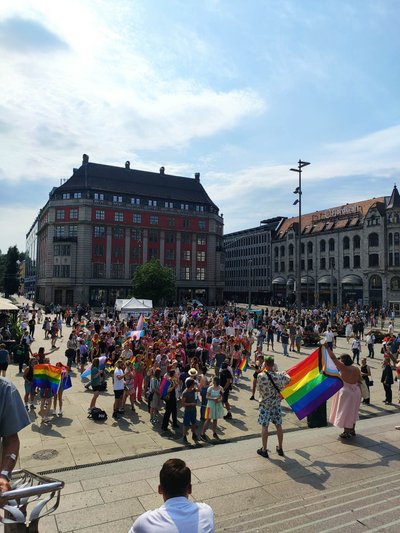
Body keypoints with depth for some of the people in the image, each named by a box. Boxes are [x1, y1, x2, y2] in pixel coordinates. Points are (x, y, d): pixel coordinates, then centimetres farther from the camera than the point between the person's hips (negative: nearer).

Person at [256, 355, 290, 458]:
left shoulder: (260, 376, -22)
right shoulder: (279, 375, -14)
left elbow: (259, 388, -4)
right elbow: (289, 379, 6)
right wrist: (285, 373, 28)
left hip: (265, 404, -3)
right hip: (276, 404, 3)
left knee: (264, 426, 7)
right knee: (278, 426, 15)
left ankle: (264, 450, 15)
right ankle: (280, 448, 28)